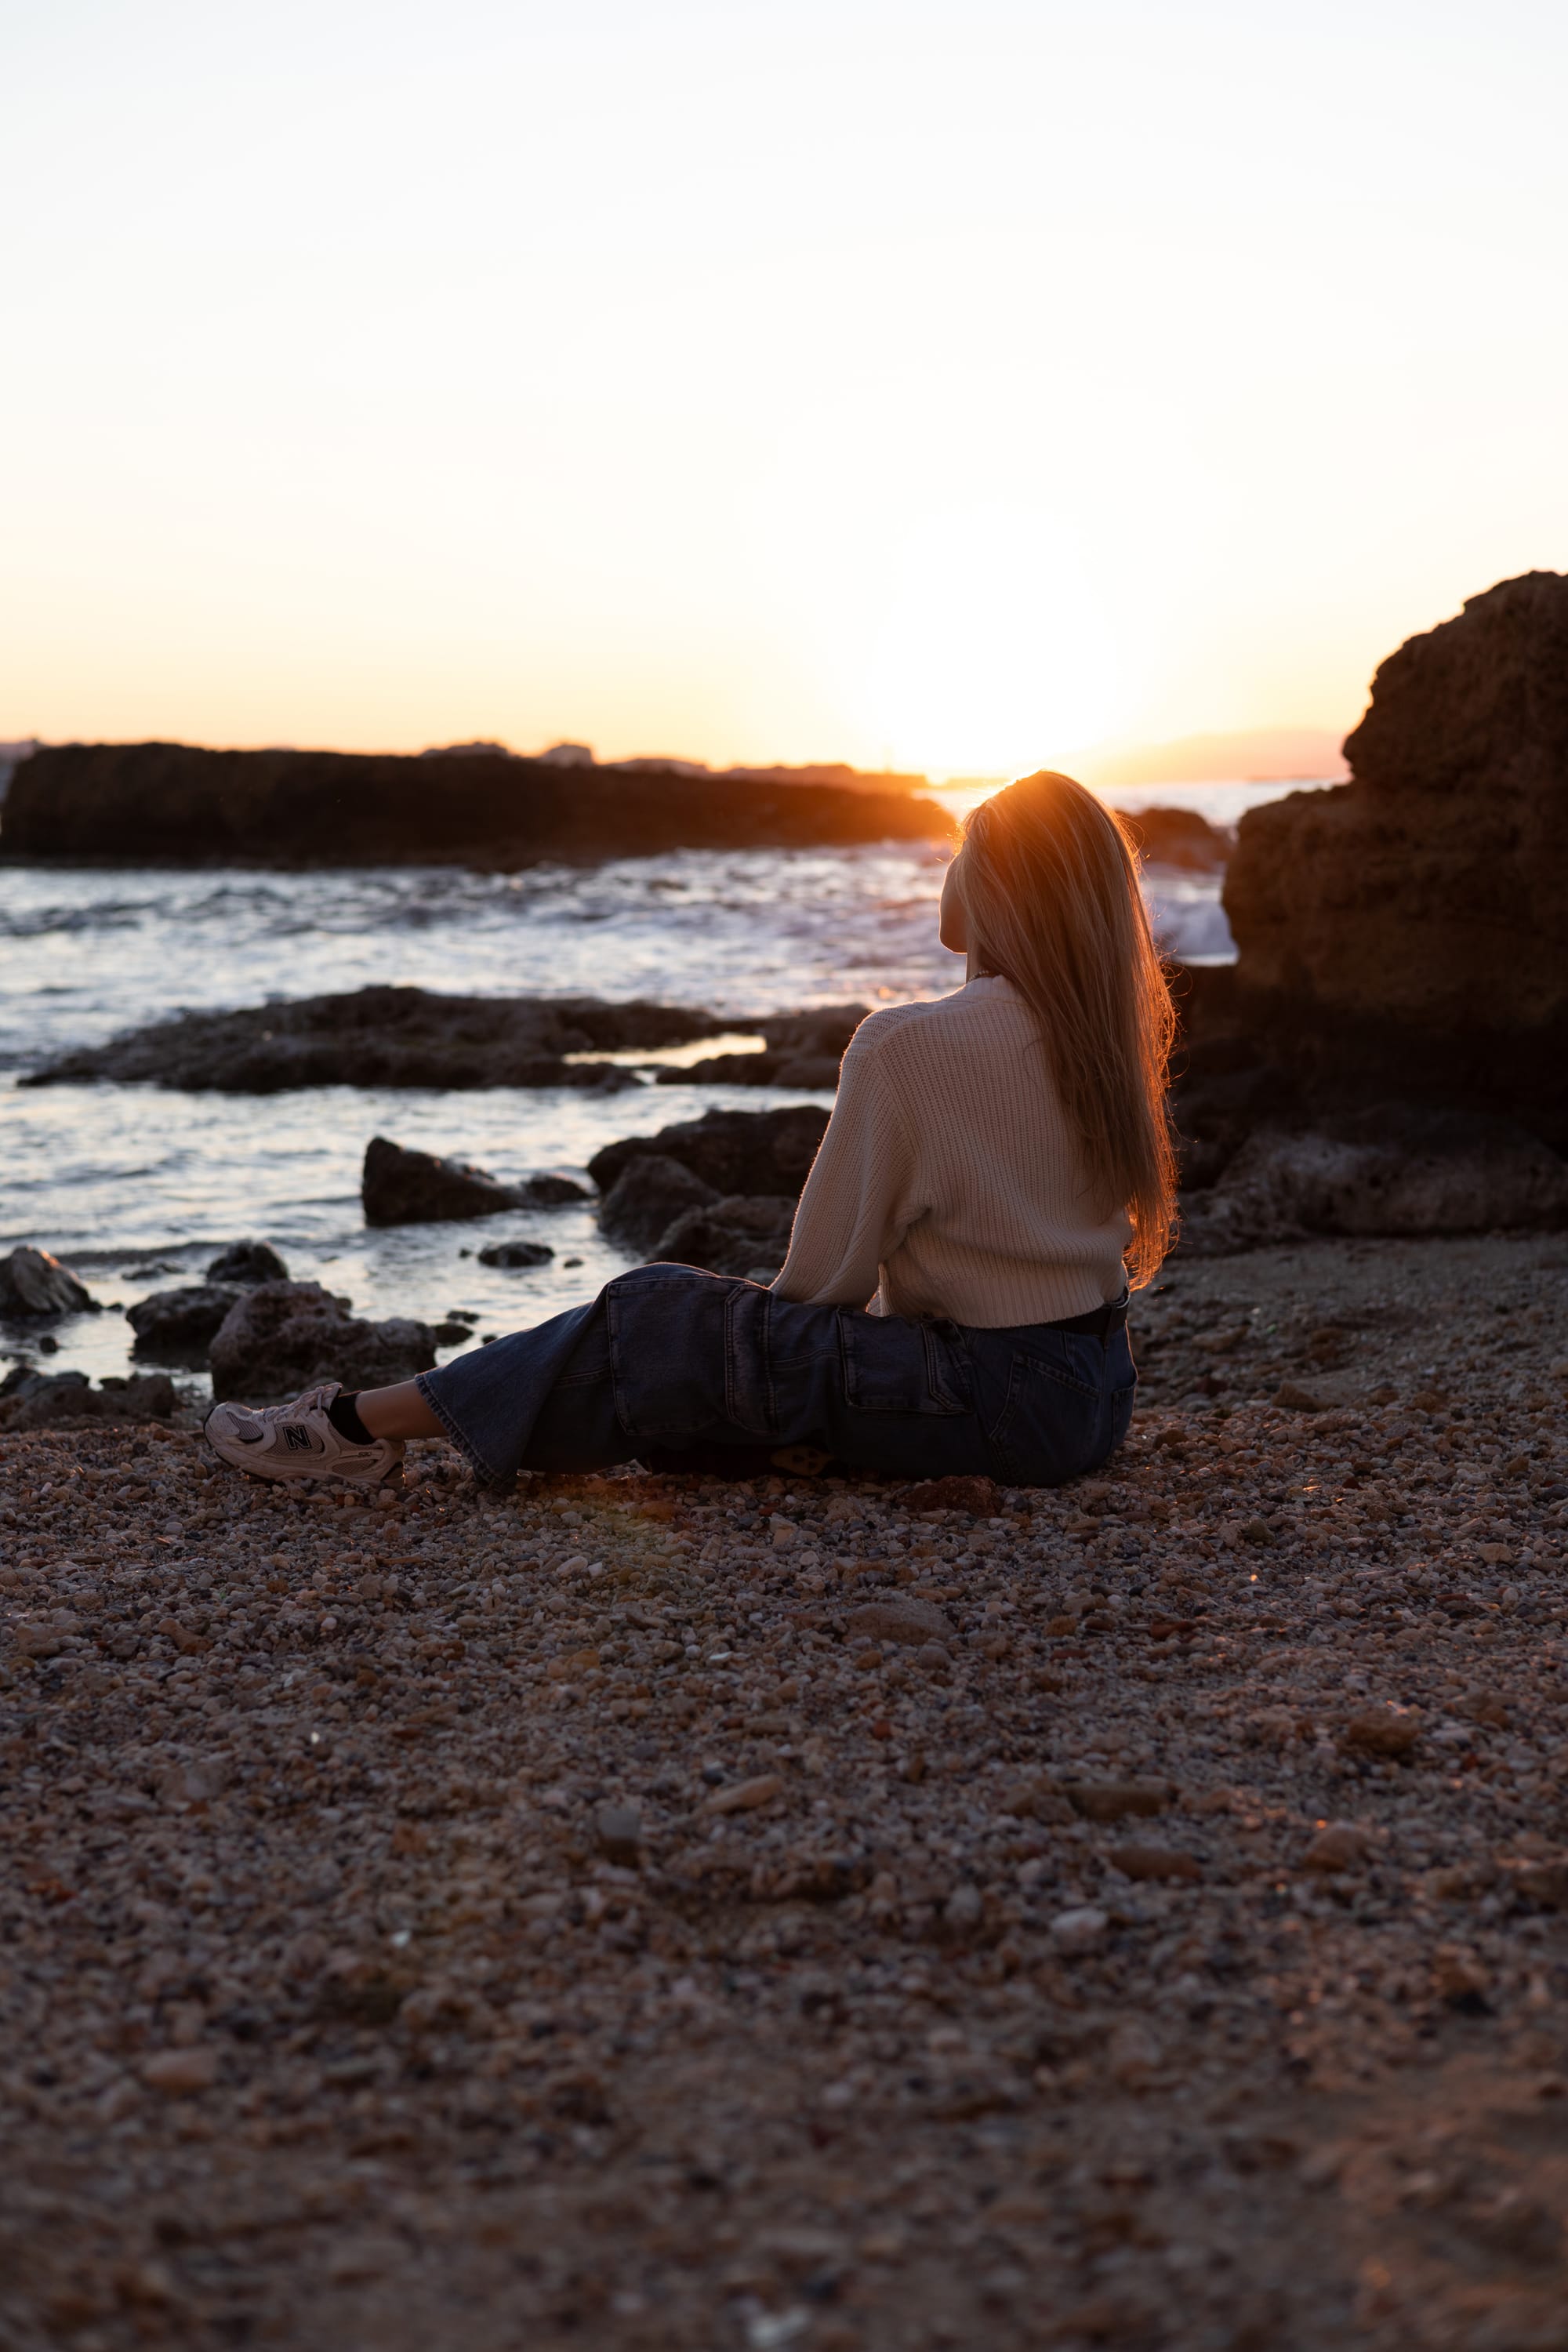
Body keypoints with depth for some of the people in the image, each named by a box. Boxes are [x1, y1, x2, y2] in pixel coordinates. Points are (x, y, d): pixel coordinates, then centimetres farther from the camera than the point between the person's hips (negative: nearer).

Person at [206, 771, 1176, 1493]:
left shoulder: (907, 1049, -16)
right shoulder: (1103, 1033, 7)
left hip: (997, 1404, -8)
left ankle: (361, 1425, 4)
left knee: (656, 1323, -4)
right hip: (1098, 1391, 8)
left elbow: (825, 1273, -10)